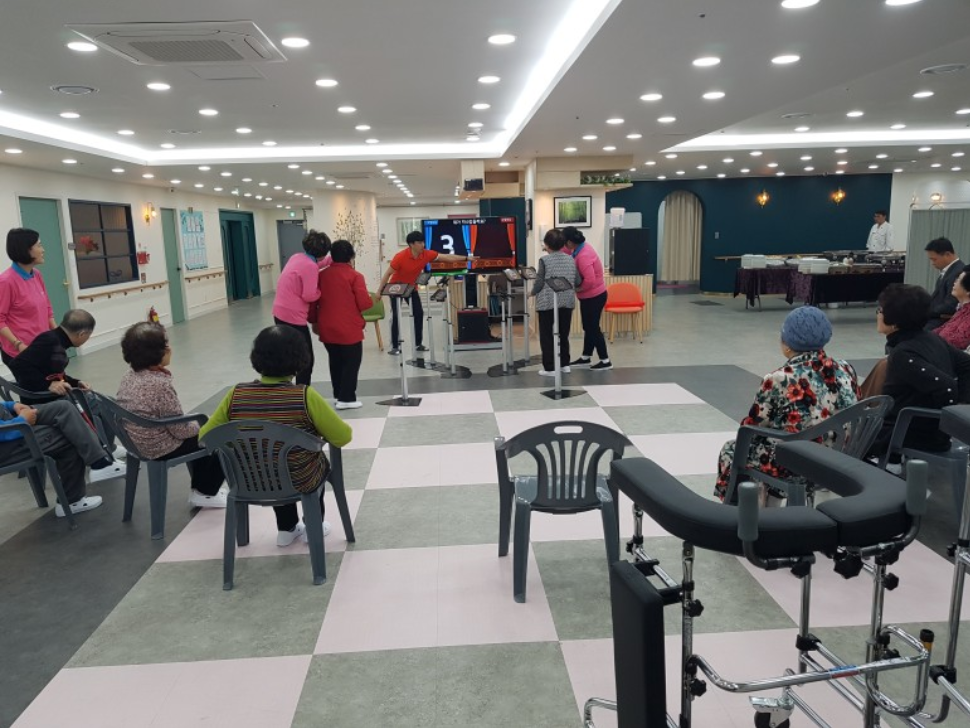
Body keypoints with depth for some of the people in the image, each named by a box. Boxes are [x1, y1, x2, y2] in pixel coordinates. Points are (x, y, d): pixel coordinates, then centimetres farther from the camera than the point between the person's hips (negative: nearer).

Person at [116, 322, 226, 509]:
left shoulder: (129, 377, -1)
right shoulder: (160, 384, -28)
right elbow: (180, 430, -23)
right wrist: (199, 426, -2)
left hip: (138, 442, 9)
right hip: (161, 448, -9)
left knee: (197, 431, 29)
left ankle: (200, 489, 33)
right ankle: (206, 492, 20)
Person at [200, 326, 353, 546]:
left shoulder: (236, 395, -15)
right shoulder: (305, 396, -23)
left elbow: (205, 437, -5)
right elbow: (343, 436, -15)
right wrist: (319, 429, 6)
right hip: (298, 482, -3)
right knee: (320, 461, 32)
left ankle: (286, 529, 43)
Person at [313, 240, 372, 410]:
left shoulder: (321, 275, 3)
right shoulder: (355, 276, -10)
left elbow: (313, 300, 8)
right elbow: (365, 303, -15)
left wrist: (314, 322, 22)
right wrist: (373, 301, 8)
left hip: (327, 328, 5)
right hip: (349, 329, -5)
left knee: (335, 362, 19)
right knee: (351, 362, 6)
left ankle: (338, 395, 27)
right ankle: (346, 399, 5)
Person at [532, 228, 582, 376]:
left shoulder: (544, 260, -10)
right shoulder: (570, 259, 4)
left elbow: (539, 282, -9)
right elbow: (578, 282, 6)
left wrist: (532, 293, 11)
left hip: (548, 303, -5)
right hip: (567, 302, 5)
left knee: (547, 336, 4)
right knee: (563, 334, 16)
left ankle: (550, 368, 4)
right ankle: (564, 364, 22)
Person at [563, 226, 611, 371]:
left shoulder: (583, 256, -29)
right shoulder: (581, 247, 1)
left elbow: (589, 280, -33)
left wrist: (576, 289, -18)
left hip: (594, 297, -10)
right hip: (590, 296, 10)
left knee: (593, 328, -1)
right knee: (588, 327, 17)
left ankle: (605, 361, 8)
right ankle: (585, 358, 28)